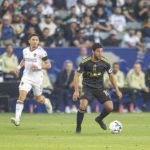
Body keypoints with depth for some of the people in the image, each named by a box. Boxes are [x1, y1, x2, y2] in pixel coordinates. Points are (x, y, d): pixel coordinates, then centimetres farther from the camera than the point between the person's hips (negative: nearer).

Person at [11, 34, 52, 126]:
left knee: (38, 99, 13)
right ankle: (17, 118, -19)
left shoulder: (41, 52, -11)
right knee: (21, 96, -16)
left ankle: (46, 101, 50)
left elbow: (48, 65, -8)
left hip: (37, 78, -2)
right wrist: (19, 66, 11)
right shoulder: (25, 51, 4)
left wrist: (39, 67, -23)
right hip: (27, 77, 2)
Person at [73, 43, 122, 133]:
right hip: (87, 87, -3)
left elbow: (111, 76, 6)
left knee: (110, 107, -12)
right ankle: (78, 128, -6)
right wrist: (76, 91, -19)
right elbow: (77, 75, -10)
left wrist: (117, 90, 6)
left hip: (100, 87, 3)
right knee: (83, 106, -27)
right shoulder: (85, 62, -15)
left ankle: (99, 119, 22)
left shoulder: (105, 62, -8)